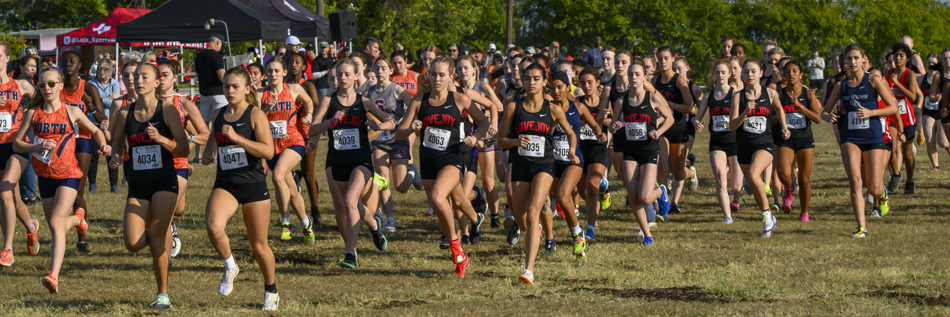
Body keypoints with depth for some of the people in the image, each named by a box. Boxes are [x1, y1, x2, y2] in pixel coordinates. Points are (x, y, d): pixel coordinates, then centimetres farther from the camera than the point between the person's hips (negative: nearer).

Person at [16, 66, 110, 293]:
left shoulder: (72, 112, -3)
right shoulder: (33, 113, 1)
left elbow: (95, 130, 13)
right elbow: (17, 144, 3)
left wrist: (103, 145, -8)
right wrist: (37, 147, -16)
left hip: (69, 174, -4)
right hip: (45, 175, 4)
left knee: (56, 222, -21)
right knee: (56, 229, 15)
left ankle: (53, 276, -28)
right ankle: (77, 218, 52)